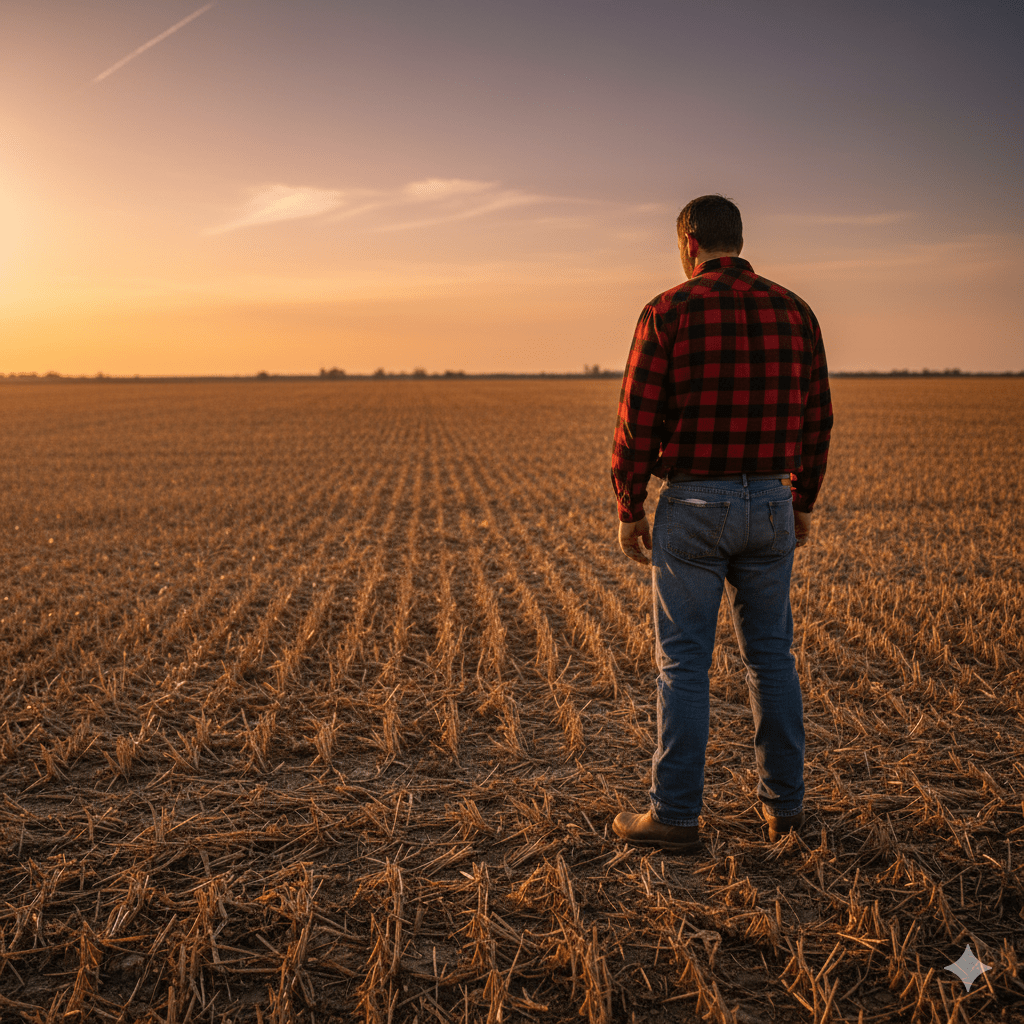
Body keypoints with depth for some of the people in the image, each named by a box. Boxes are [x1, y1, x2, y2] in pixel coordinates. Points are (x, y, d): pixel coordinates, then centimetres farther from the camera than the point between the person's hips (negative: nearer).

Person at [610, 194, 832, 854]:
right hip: (769, 503, 4)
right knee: (771, 657, 14)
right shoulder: (793, 311, 4)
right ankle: (784, 804, 23)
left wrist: (629, 511, -1)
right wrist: (803, 502, 19)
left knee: (684, 662, 3)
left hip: (692, 507, -4)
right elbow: (817, 418, 8)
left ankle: (676, 816, 10)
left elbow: (639, 422, -10)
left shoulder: (670, 312, -9)